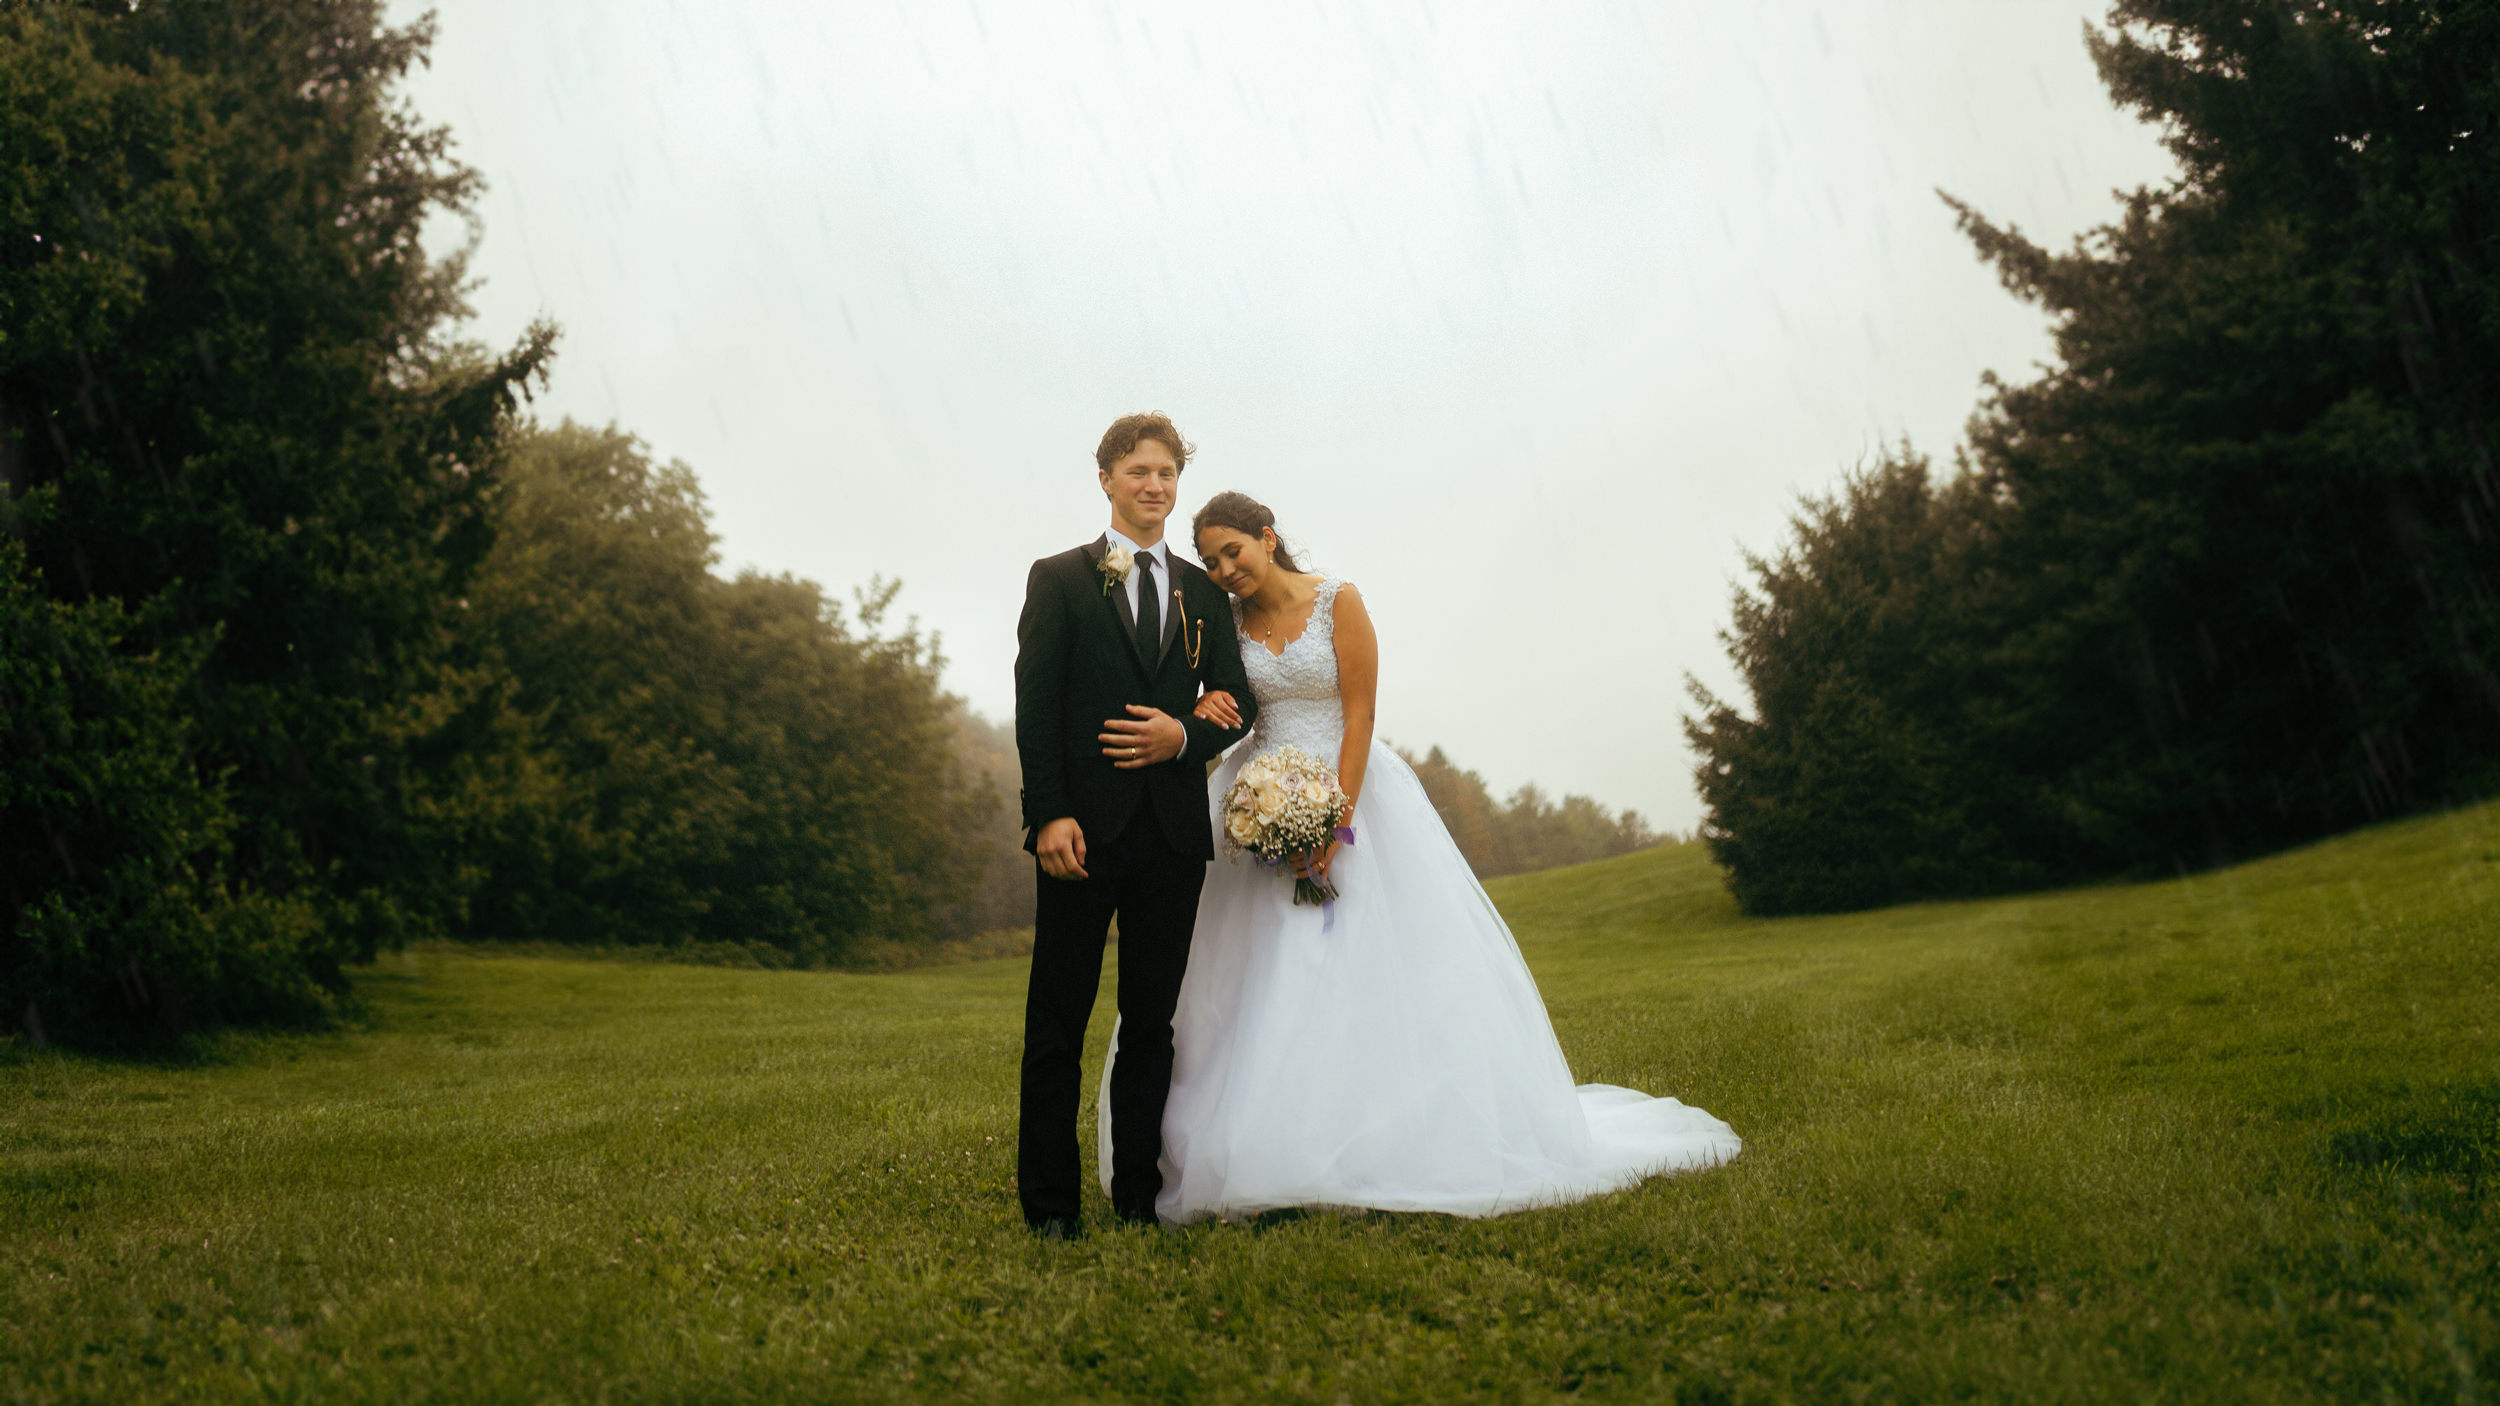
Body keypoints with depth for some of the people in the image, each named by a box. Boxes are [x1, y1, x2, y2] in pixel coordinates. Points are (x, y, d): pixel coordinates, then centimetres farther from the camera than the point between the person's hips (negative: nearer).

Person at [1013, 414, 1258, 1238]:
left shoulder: (1204, 594, 15)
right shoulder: (1058, 579, 5)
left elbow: (1237, 705, 13)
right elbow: (1034, 705, -3)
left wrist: (1185, 736, -9)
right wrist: (1049, 814, -14)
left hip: (1174, 830, 3)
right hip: (1085, 828, -3)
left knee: (1153, 1021, 7)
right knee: (1058, 1020, 0)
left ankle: (1138, 1194, 15)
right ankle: (1049, 1201, 8)